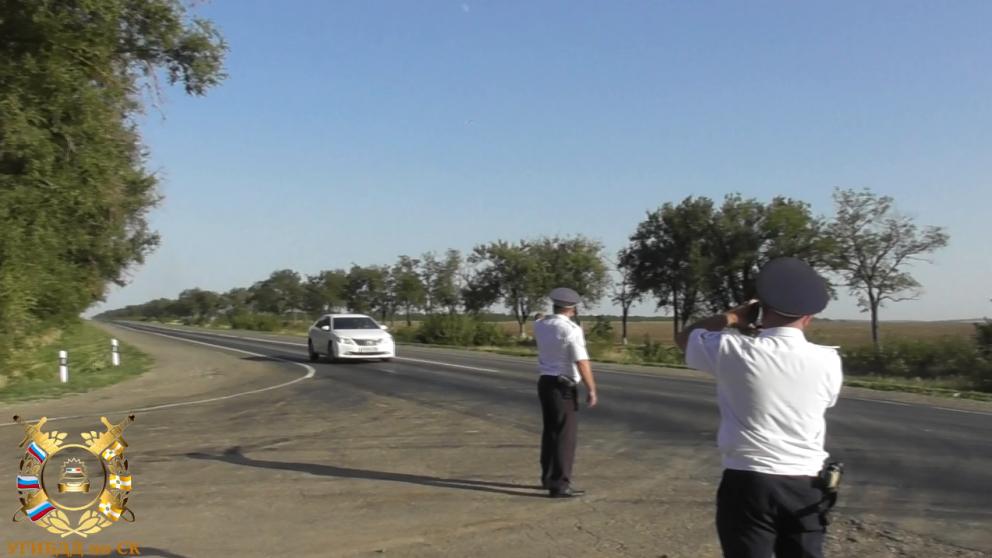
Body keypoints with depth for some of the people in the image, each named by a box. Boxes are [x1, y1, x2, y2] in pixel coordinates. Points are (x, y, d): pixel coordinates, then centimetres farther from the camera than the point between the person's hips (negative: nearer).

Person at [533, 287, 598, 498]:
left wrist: (565, 319, 25)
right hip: (563, 386, -8)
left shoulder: (540, 326, 5)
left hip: (545, 382, 8)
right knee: (566, 435, -3)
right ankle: (560, 485, -3)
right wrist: (591, 390, -14)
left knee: (550, 432, 17)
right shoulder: (572, 330, -16)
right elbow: (582, 362, -20)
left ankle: (548, 478, 27)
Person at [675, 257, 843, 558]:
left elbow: (684, 337, 8)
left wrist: (731, 317, 15)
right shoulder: (828, 361, -4)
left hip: (748, 483, -2)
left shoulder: (733, 350, -12)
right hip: (806, 487, 3)